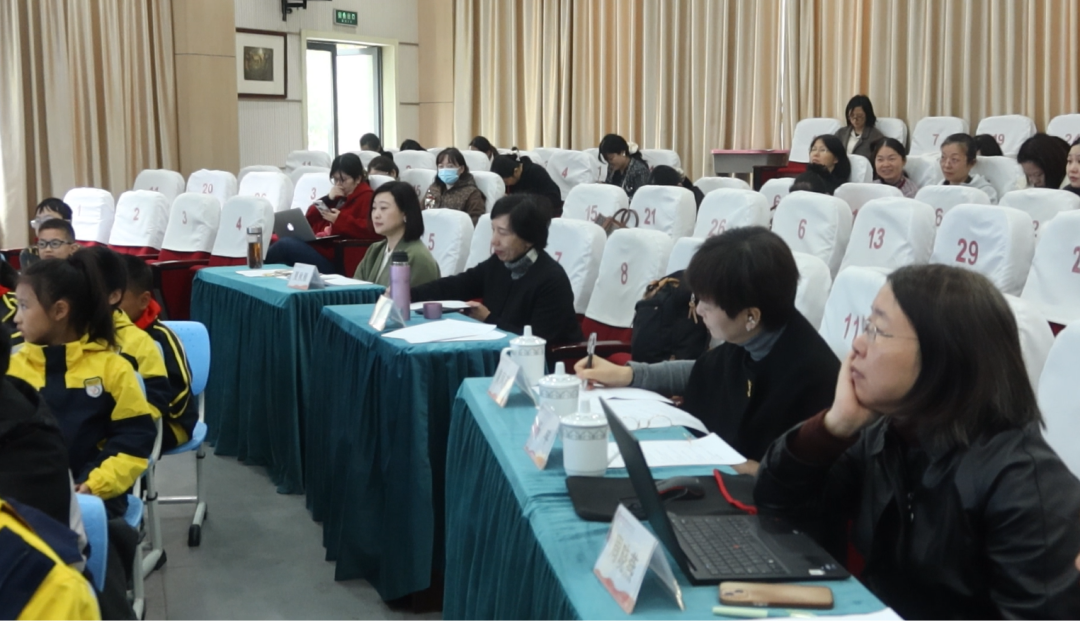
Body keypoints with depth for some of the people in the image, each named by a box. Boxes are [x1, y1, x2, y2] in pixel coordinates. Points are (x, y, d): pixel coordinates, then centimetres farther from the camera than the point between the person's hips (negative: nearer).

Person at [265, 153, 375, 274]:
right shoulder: (338, 197, 27)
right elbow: (310, 220, 26)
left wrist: (340, 219, -21)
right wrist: (328, 200, 12)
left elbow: (370, 230, -17)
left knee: (285, 244, -24)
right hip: (319, 244, 8)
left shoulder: (366, 198, 2)